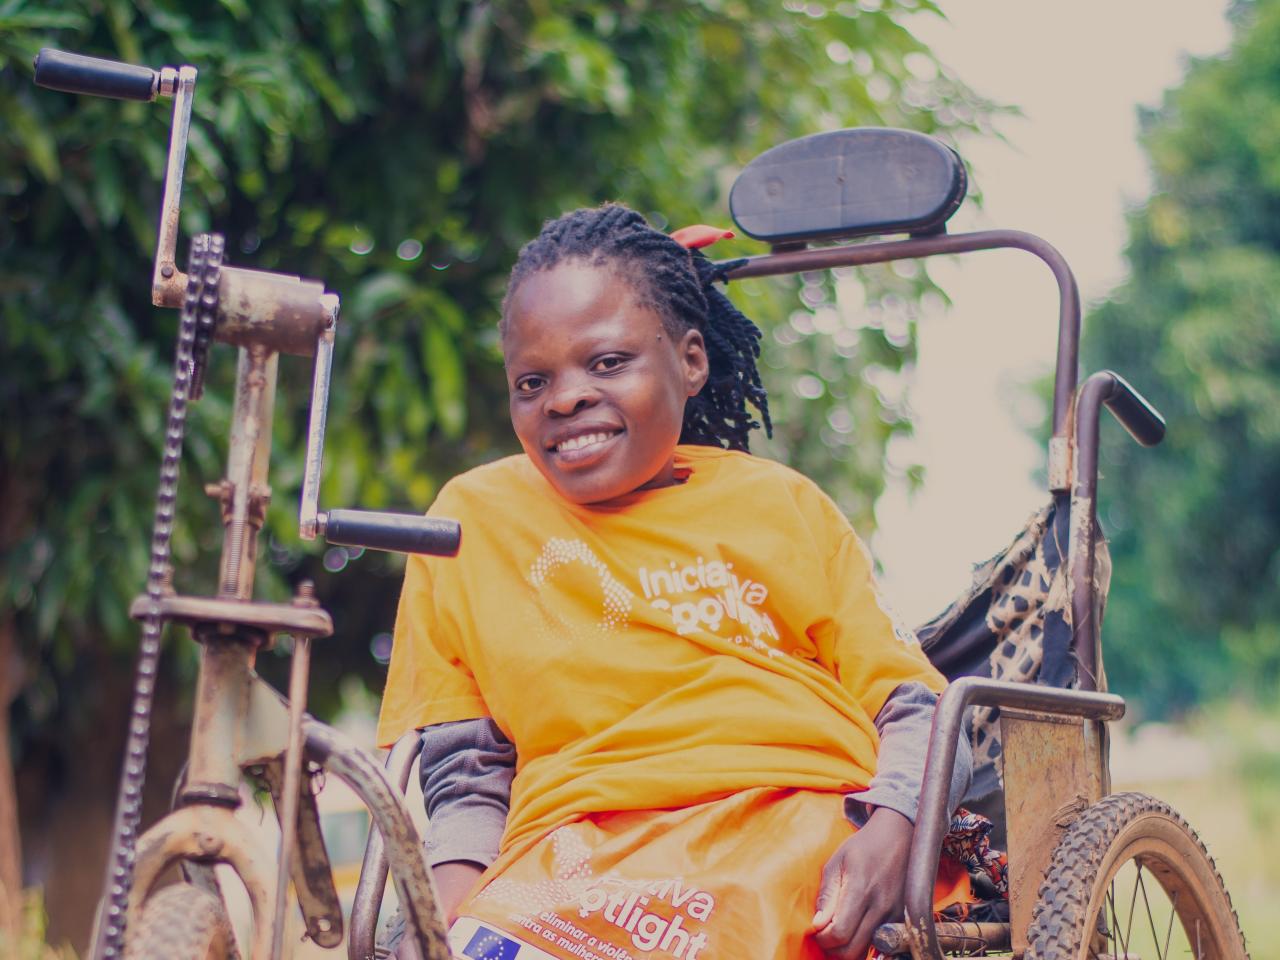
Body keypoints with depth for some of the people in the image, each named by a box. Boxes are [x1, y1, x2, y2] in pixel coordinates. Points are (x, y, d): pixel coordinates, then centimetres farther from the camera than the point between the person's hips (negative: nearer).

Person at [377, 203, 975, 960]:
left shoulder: (780, 503, 19)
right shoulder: (472, 520, 19)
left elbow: (916, 707, 13)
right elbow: (463, 778, 16)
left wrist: (890, 832, -8)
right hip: (579, 847, 0)